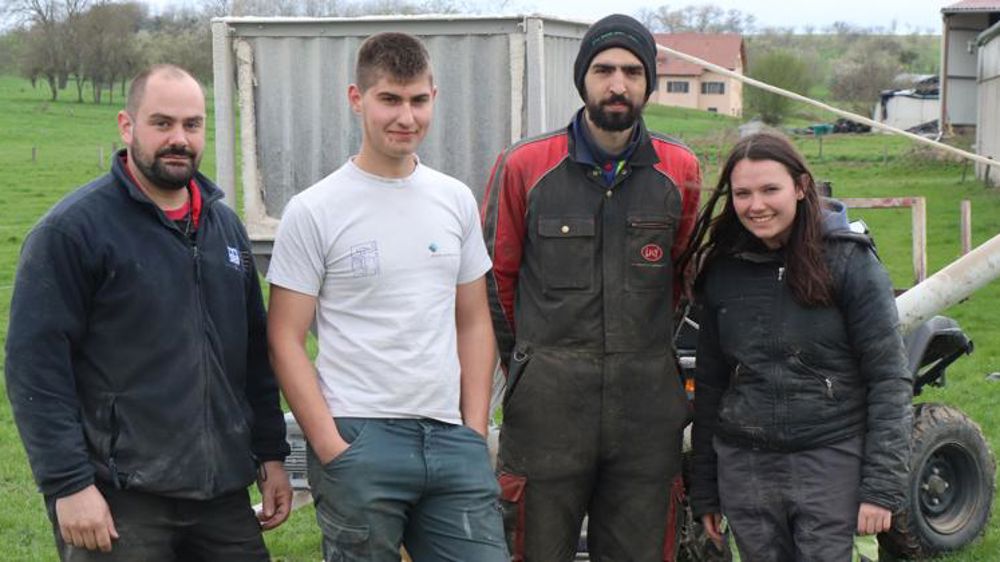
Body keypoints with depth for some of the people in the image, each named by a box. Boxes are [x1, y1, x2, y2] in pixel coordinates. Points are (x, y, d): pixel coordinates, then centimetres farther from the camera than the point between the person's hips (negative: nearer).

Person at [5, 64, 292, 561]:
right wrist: (68, 484, -16)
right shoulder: (71, 230, -8)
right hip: (118, 503, -5)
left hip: (223, 494, 6)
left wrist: (271, 454, 13)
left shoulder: (225, 225, 13)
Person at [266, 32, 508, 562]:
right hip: (359, 439, -4)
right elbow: (286, 341, -4)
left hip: (450, 438, 4)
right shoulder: (312, 212, -3)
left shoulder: (456, 200, 10)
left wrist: (475, 432, 6)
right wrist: (332, 450, -11)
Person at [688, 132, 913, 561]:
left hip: (831, 462, -4)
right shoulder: (723, 270, 6)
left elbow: (889, 378, -7)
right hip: (743, 468, 4)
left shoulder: (848, 260, -6)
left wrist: (882, 487, -13)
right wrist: (704, 491, 12)